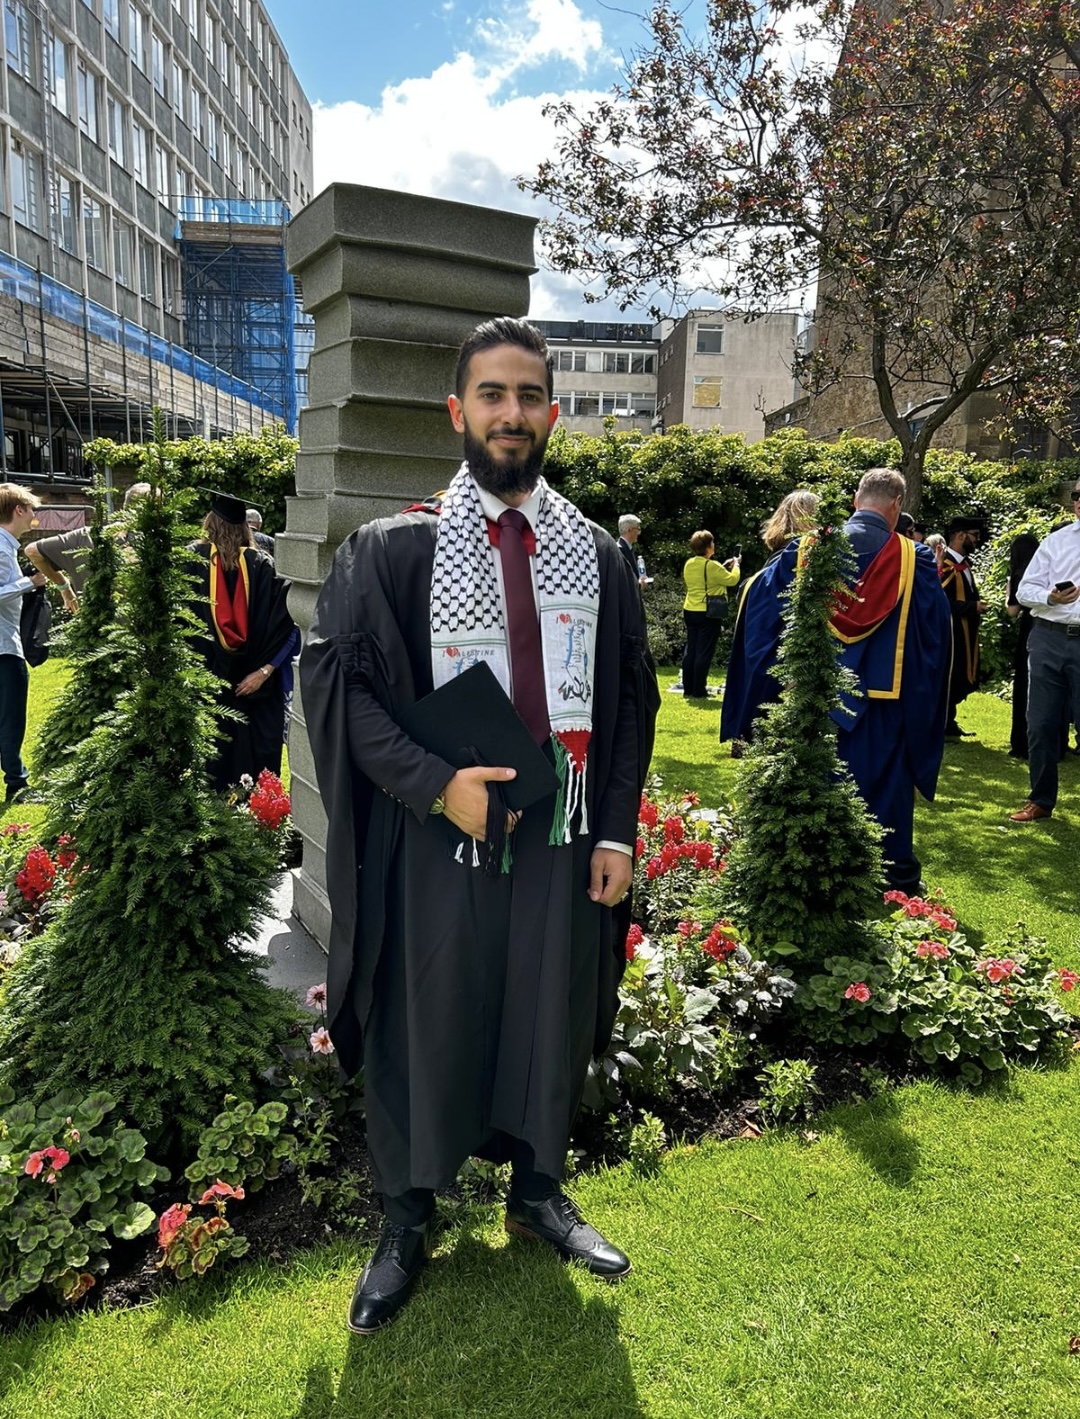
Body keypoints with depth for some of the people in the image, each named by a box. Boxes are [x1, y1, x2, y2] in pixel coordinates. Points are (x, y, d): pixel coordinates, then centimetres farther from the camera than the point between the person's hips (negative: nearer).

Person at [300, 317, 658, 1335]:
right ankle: (406, 1220, 34)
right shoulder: (394, 549, -4)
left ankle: (536, 1191, 41)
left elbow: (631, 701, 7)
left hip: (563, 835, 3)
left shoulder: (596, 556, 5)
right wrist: (436, 782, -19)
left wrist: (617, 832, 1)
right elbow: (332, 675, -9)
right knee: (423, 1021, 11)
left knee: (551, 1014, 16)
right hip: (438, 831, -2)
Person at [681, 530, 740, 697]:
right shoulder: (711, 566, -17)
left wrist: (724, 566, 20)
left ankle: (688, 689, 14)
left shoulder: (689, 564, 6)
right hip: (708, 614, -7)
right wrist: (736, 565, 5)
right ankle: (698, 691, 0)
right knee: (704, 652, -2)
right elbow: (732, 579, -12)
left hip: (690, 611, 7)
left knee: (690, 650, 11)